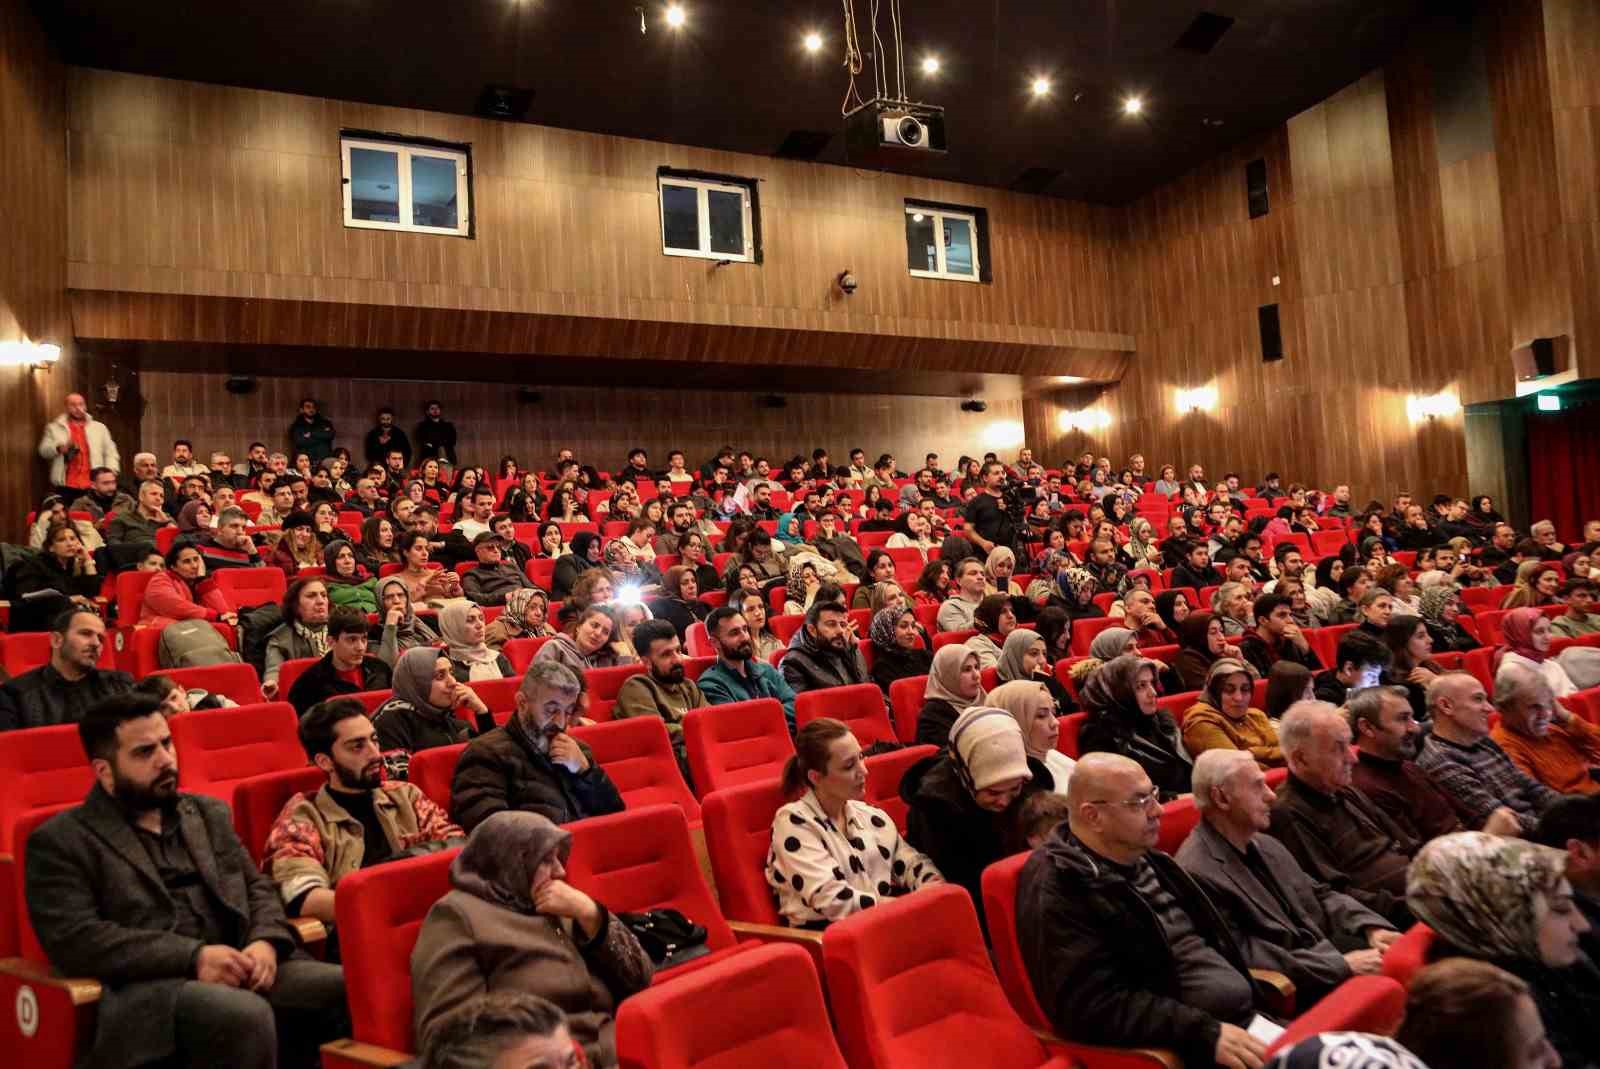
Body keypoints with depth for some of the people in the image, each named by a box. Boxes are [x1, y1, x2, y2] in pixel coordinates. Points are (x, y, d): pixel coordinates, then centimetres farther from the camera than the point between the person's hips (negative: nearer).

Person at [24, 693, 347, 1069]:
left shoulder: (209, 813, 21)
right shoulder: (60, 842, 5)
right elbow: (74, 939, -7)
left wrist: (266, 942, -7)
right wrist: (194, 956, -17)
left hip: (237, 970, 5)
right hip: (146, 986, -5)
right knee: (248, 1017, -36)